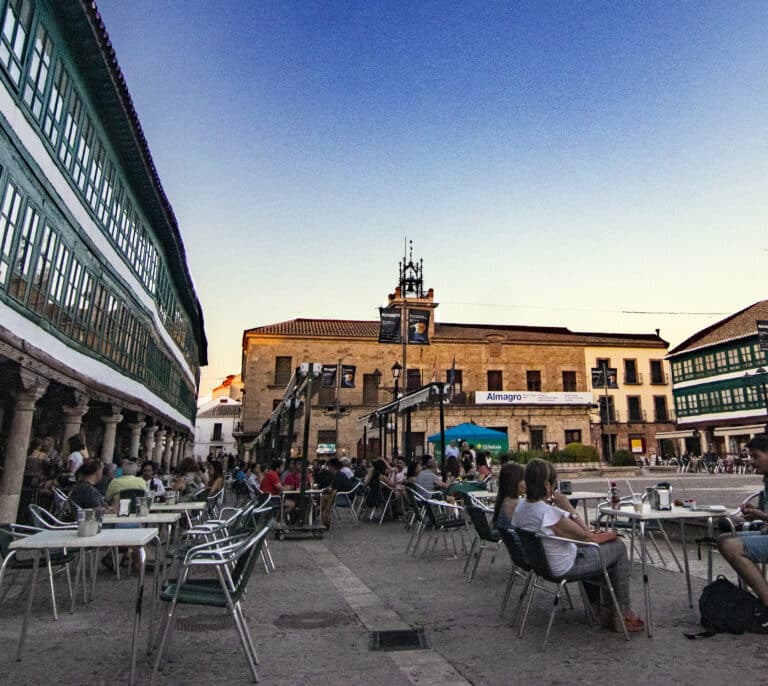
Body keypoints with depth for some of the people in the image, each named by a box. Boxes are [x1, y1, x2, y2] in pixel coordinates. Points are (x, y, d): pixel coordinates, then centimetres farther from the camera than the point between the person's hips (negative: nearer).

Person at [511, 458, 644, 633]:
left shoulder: (520, 507, -9)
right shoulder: (549, 514, -34)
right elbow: (587, 536, -21)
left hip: (541, 562, 8)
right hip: (564, 567, -8)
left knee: (593, 549, 32)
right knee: (619, 548, 10)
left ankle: (599, 604, 41)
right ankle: (623, 613, 22)